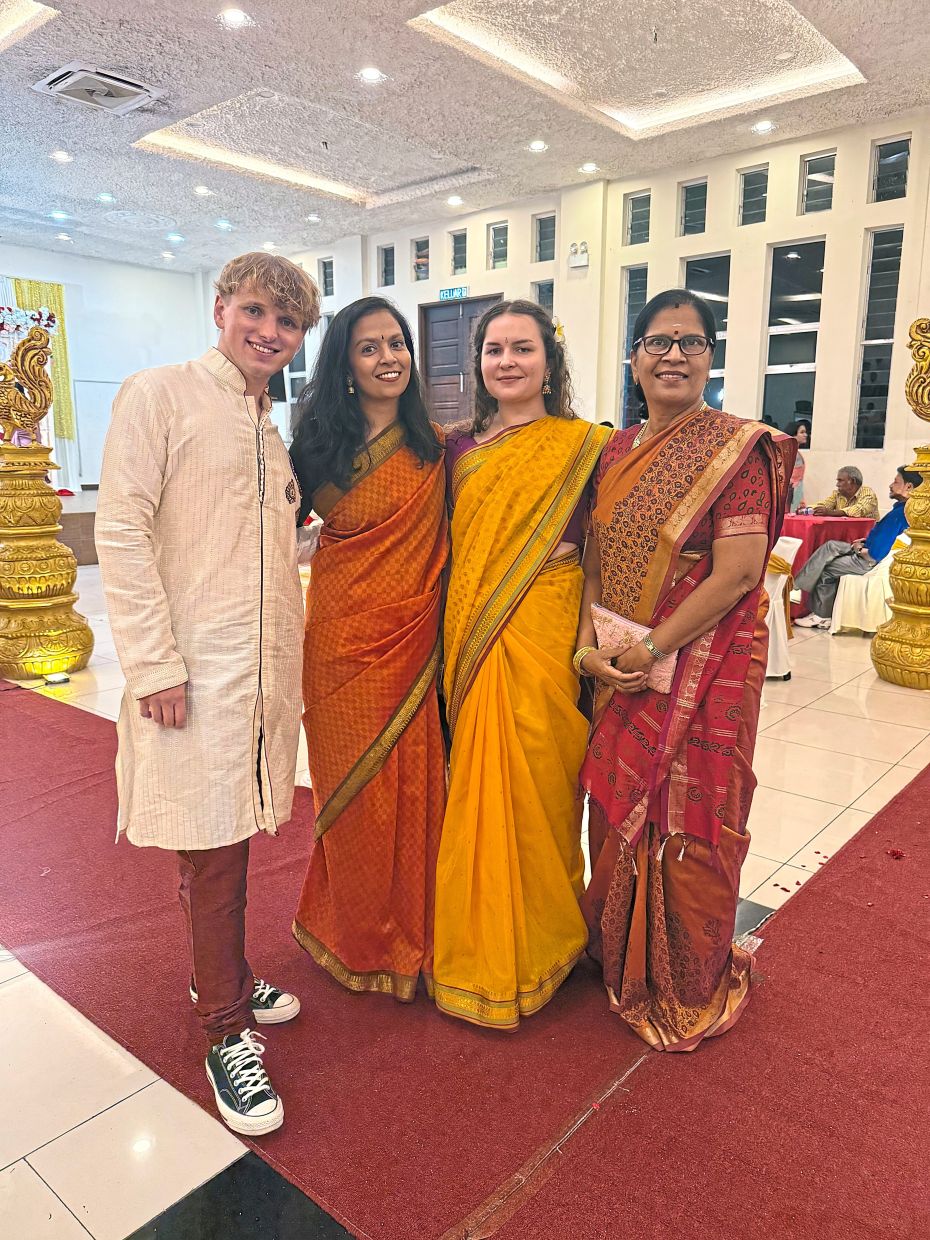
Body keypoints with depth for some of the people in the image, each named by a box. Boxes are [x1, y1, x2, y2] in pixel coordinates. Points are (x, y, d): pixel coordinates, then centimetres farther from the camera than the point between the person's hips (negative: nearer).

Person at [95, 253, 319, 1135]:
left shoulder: (273, 429, 16)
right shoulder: (160, 396, -5)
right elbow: (121, 533, -12)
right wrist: (154, 663, -17)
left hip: (266, 666, 7)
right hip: (196, 667, -6)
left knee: (229, 837, 17)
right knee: (212, 848, 2)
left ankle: (221, 974, 37)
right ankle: (226, 1030, 19)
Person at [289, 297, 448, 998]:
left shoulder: (434, 446, 5)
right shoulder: (322, 445, -1)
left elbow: (447, 542, 8)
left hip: (412, 638, 2)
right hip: (344, 634, -2)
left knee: (412, 781, 8)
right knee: (354, 785, 8)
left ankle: (410, 933, 32)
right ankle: (359, 938, 32)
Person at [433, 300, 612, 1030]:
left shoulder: (584, 446, -1)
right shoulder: (458, 447, 10)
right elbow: (446, 545, 12)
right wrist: (458, 634, 5)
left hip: (543, 639, -3)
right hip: (471, 639, 4)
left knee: (536, 783, 4)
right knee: (479, 782, 9)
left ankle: (538, 947, 27)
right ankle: (482, 943, 29)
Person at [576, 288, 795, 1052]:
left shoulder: (737, 447, -9)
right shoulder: (617, 452, 9)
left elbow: (738, 572, -17)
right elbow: (595, 558, 8)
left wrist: (651, 651, -17)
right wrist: (589, 643, -7)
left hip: (702, 668, -6)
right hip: (617, 671, 6)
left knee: (685, 825, 5)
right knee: (617, 811, 16)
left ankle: (689, 991, 30)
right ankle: (621, 962, 40)